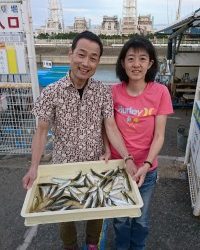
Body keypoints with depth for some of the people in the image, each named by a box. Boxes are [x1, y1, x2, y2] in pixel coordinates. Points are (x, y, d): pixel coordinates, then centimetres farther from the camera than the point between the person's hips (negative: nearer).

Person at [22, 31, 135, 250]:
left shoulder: (104, 92, -8)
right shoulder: (51, 93, -13)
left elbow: (111, 127, -11)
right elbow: (41, 132, -10)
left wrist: (126, 158, -23)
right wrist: (34, 167, -21)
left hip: (97, 164, 2)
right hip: (64, 165, -1)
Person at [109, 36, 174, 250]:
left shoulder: (160, 92, -13)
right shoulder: (114, 91, -10)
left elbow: (159, 136, -12)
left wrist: (146, 165, -22)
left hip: (146, 169, 0)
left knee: (141, 219, 21)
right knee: (121, 218, 21)